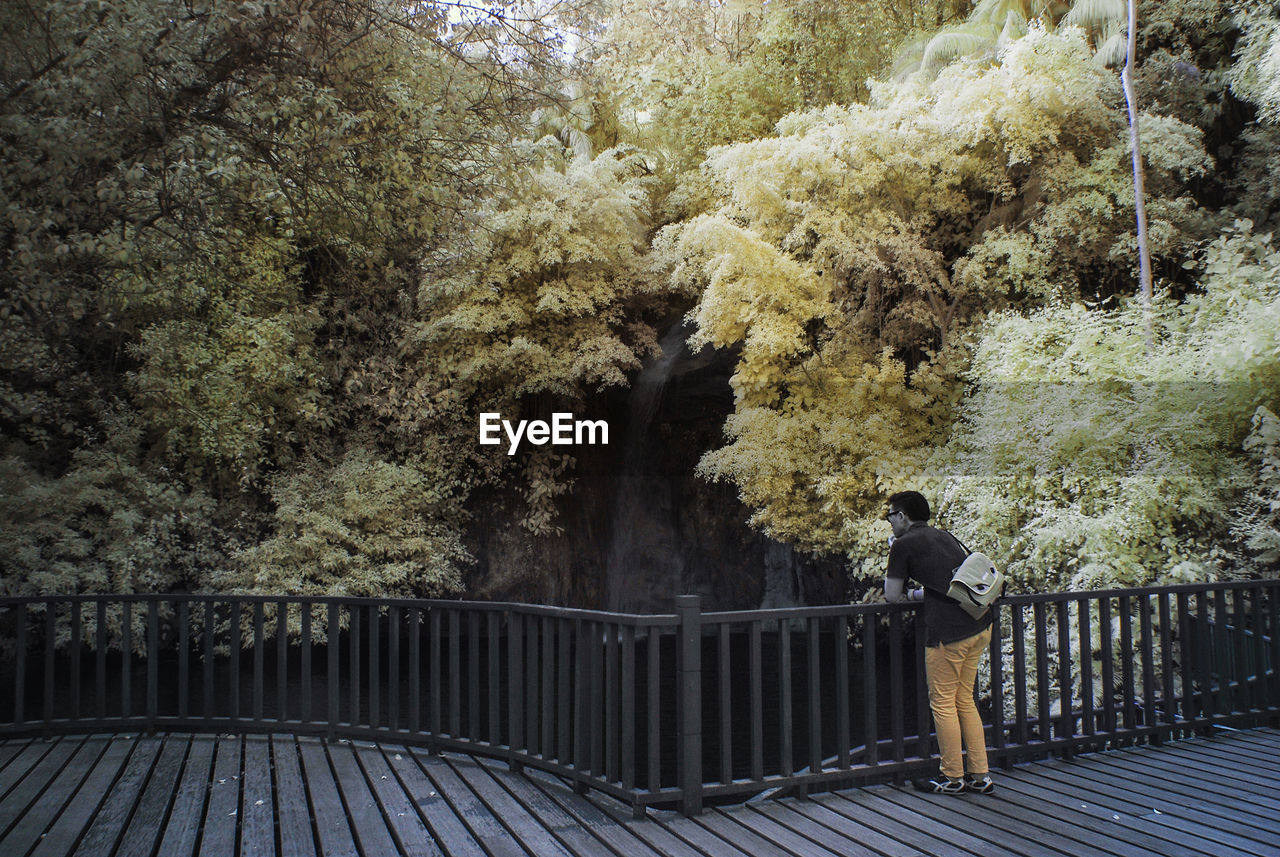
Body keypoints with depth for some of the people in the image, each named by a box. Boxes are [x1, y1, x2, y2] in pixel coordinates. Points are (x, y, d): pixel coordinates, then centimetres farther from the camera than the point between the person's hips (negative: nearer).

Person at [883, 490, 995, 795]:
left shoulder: (903, 544, -3)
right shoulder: (944, 536, 19)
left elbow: (891, 596, 4)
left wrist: (893, 556, 15)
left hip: (949, 632, -8)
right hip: (981, 625, 8)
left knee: (943, 704, 6)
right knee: (964, 701, 17)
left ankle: (952, 778, 15)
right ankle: (979, 775, 21)